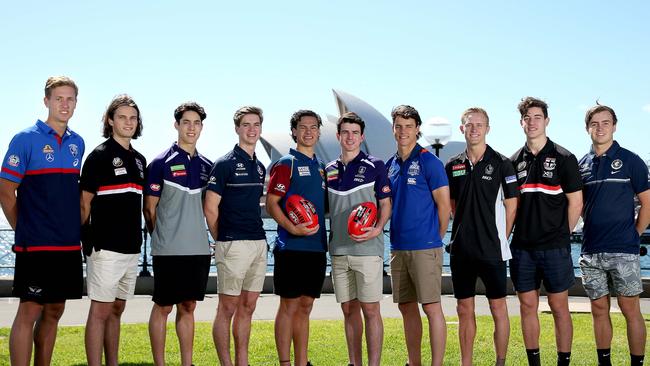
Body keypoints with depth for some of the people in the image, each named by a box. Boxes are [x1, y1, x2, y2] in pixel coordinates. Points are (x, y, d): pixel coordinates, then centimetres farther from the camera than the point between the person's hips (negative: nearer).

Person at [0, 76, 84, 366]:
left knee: (54, 312, 12)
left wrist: (73, 228, 14)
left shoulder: (77, 143, 11)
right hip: (35, 245, -6)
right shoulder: (25, 139, -7)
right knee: (29, 312, -4)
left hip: (69, 245, 6)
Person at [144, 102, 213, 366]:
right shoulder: (162, 163, -5)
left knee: (188, 306, 12)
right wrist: (162, 238, 3)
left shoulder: (206, 165, 11)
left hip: (199, 249, 5)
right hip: (168, 251, -5)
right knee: (163, 307, 3)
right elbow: (149, 208, -3)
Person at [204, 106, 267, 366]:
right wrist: (222, 240, -3)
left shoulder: (260, 167, 15)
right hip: (233, 245, -7)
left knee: (247, 307, 11)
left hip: (259, 244, 7)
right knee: (227, 308, -1)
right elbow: (210, 208, -8)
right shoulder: (225, 164, -6)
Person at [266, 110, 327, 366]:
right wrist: (292, 228, -22)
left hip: (317, 246, 7)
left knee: (305, 306, 11)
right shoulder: (286, 164, -4)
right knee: (289, 306, -2)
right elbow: (271, 204, -10)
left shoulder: (320, 167, 17)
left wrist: (323, 237, 10)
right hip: (291, 247, -7)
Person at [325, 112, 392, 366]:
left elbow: (386, 204, -1)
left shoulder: (375, 166, 0)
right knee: (349, 310, 11)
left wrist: (377, 229, -18)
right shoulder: (330, 170, 13)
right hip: (338, 250, 5)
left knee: (370, 310, -3)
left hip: (367, 250, -5)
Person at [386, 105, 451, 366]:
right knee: (407, 307, 12)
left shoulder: (429, 162, -8)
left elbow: (444, 205, -7)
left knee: (431, 306, -4)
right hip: (397, 247, 7)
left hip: (425, 248, -7)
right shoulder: (390, 165, 12)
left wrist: (435, 238, 0)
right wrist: (397, 236, 12)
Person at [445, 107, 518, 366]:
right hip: (461, 249, 4)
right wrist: (465, 231, 8)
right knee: (464, 310, 9)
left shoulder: (501, 164, -3)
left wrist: (500, 239, 0)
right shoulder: (453, 166, 8)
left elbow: (511, 205, 0)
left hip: (492, 250, -4)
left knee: (498, 308, 3)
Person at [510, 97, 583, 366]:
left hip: (555, 249, -4)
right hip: (522, 248, 4)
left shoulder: (564, 158, -3)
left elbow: (575, 203, -2)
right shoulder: (515, 161, 9)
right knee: (527, 306, 8)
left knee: (559, 308, 2)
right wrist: (515, 233, 6)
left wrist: (561, 234, 0)